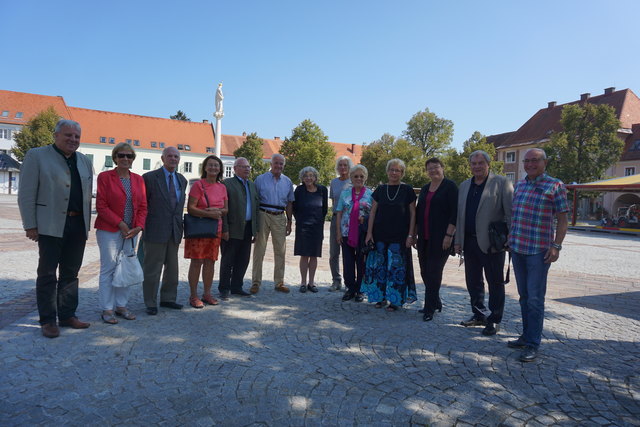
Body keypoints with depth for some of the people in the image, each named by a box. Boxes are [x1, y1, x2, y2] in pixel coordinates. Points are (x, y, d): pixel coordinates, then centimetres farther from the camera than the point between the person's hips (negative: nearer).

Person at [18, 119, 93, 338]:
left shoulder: (85, 161, 14)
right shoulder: (36, 156, -1)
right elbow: (26, 195, -5)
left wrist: (87, 224, 10)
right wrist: (30, 226, -10)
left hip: (78, 225, 5)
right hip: (51, 225, -5)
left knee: (70, 273, 12)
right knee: (47, 274, 2)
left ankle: (67, 315, 22)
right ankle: (47, 320, 11)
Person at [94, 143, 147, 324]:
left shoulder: (138, 179, 9)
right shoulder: (105, 177, -3)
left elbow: (143, 206, 8)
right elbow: (101, 206, -7)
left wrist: (138, 226, -5)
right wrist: (120, 224, -13)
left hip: (131, 232, 4)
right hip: (109, 231, -4)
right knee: (108, 269, 0)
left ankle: (121, 305, 20)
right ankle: (107, 309, 10)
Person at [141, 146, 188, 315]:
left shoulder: (182, 180, 12)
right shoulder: (150, 177, -5)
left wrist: (179, 224, 13)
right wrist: (143, 225, -6)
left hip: (174, 231, 6)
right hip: (156, 230, -6)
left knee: (172, 268, 14)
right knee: (152, 269, 2)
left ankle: (168, 298, 28)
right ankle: (151, 303, 15)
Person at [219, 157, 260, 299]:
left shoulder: (252, 185, 16)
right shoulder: (227, 184, -5)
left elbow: (256, 206, 16)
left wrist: (256, 229, 10)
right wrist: (224, 229, -16)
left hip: (247, 229, 6)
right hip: (233, 229, -6)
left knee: (243, 260, 11)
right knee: (228, 261, 3)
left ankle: (236, 287, 23)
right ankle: (224, 289, 14)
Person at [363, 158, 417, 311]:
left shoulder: (407, 190, 1)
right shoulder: (380, 190, 8)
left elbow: (413, 213, 1)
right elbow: (373, 212, 8)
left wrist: (410, 235, -6)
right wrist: (369, 232, 1)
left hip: (399, 236, -2)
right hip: (380, 235, 3)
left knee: (396, 268, 0)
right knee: (379, 266, 5)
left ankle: (395, 300, 12)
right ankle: (381, 297, 19)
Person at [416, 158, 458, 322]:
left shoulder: (450, 186, -4)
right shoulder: (424, 189, 16)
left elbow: (455, 212, -10)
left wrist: (449, 235, -17)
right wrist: (415, 234, 16)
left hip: (441, 238, -7)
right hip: (424, 238, 7)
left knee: (434, 271, -5)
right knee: (425, 271, 9)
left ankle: (430, 308, 4)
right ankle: (435, 302, 26)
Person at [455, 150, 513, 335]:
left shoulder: (501, 183, -4)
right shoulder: (464, 185, 14)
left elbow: (510, 212, -9)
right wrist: (458, 240, 11)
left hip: (492, 242, -6)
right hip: (469, 242, 6)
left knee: (495, 283, 5)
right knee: (473, 281, 15)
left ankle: (494, 320, 16)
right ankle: (479, 315, 30)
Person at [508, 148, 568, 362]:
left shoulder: (555, 186, -4)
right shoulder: (519, 185, 13)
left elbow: (562, 219, -6)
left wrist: (556, 246, -14)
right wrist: (509, 239, 17)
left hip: (539, 251, -6)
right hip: (517, 248, 6)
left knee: (535, 298, -4)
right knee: (524, 296, 14)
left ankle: (533, 344, 5)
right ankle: (526, 336, 26)